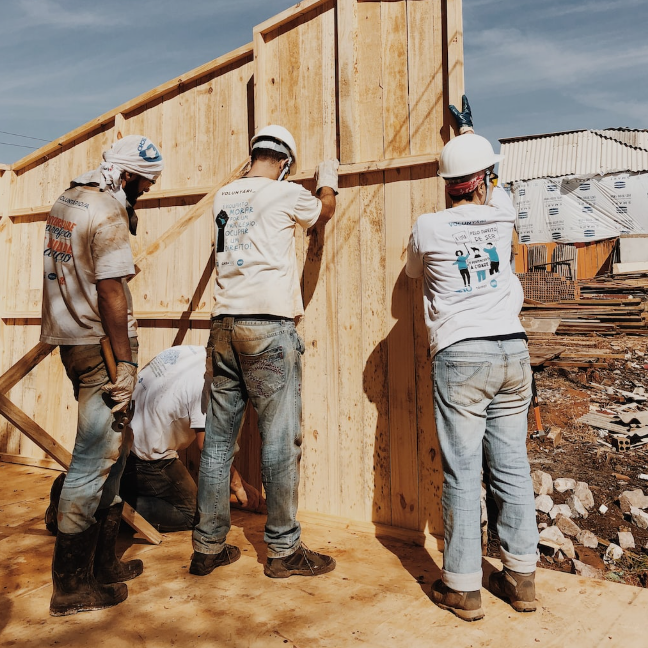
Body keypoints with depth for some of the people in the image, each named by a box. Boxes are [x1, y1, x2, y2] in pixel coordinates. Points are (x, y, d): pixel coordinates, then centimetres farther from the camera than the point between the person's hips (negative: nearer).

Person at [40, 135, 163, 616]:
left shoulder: (68, 199, 14)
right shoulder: (109, 215, -15)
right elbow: (110, 291, -20)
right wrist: (126, 362, -18)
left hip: (74, 341, 10)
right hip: (100, 346, -10)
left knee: (112, 450, 17)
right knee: (95, 461, -3)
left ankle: (102, 562, 27)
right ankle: (72, 586, 9)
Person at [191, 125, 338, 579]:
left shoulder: (223, 197, 15)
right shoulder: (285, 193, 0)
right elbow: (324, 210, 20)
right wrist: (328, 181, 41)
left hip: (225, 324, 6)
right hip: (270, 326, -6)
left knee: (219, 437, 9)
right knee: (281, 438, 1)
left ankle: (208, 547, 18)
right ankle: (284, 549, 10)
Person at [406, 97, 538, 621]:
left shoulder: (428, 228, -2)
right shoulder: (502, 215, 7)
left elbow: (413, 272, 19)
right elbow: (493, 189, 32)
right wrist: (470, 133, 45)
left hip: (460, 356, -4)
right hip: (513, 350, 4)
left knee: (463, 473, 0)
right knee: (513, 467, 10)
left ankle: (463, 587, 9)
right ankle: (521, 578, 21)